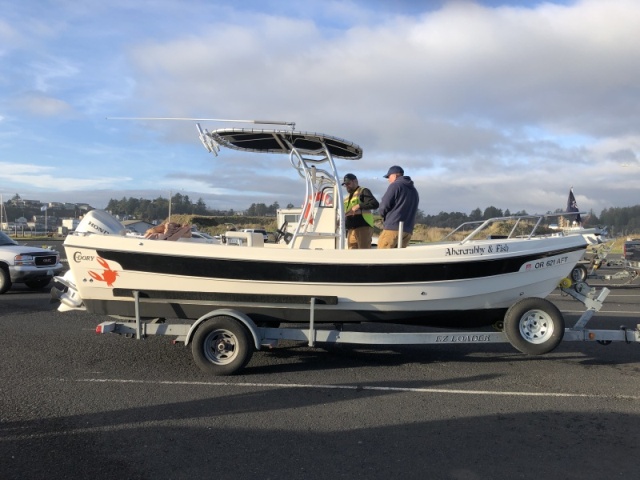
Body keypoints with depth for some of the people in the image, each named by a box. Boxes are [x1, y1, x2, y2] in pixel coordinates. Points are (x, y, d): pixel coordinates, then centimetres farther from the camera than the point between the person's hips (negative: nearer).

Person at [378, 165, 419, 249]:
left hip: (392, 228, -7)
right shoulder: (414, 190, 21)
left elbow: (384, 206, -7)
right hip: (407, 231, 7)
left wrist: (382, 212, 13)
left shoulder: (395, 185, -2)